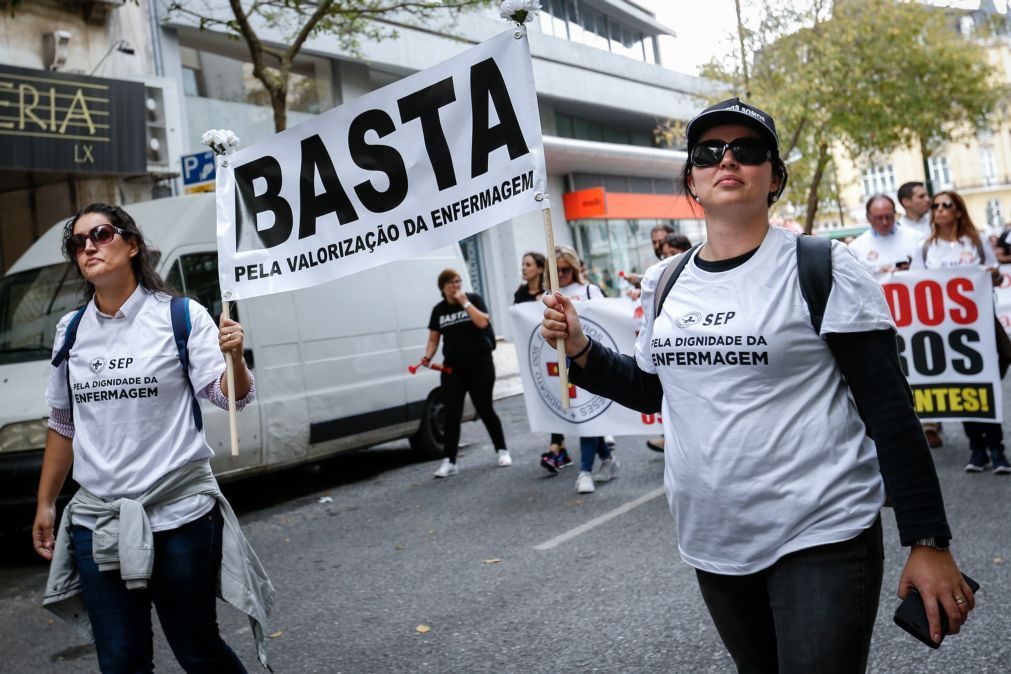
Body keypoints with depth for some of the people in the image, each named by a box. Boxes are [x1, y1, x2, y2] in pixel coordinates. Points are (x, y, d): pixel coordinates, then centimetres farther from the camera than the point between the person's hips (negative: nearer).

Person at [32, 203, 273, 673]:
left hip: (180, 515, -4)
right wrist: (45, 504, 16)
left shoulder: (181, 317, -5)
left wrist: (234, 357, -32)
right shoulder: (71, 332, 8)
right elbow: (63, 424, 16)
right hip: (97, 522, 4)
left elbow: (230, 397, -11)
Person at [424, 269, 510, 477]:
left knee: (485, 409, 3)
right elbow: (433, 339, 11)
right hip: (452, 368, 3)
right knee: (451, 414, -2)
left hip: (479, 365, -3)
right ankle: (449, 462, 1)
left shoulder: (473, 299, 0)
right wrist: (427, 357, -6)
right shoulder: (439, 310, 9)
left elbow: (483, 323, -16)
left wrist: (465, 302, -15)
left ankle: (502, 450, 21)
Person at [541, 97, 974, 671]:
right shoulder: (665, 283, 4)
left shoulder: (821, 271, -11)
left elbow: (890, 409, -11)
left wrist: (929, 541, -12)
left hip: (819, 539, -5)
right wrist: (581, 349, 1)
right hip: (712, 544, 6)